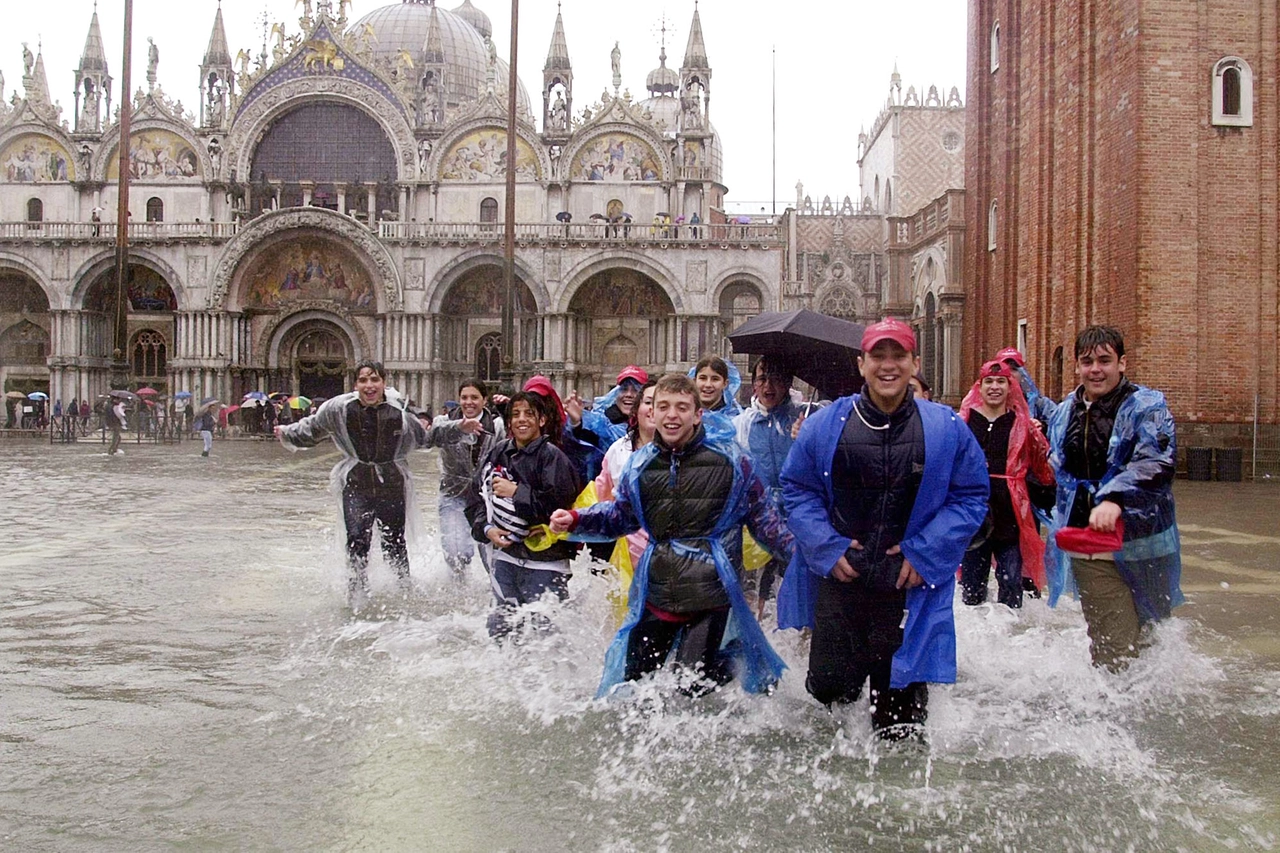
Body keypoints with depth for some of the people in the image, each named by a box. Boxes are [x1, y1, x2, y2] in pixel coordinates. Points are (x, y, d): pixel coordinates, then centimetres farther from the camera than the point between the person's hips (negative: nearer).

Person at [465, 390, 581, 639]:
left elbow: (560, 503, -22)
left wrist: (517, 493, -15)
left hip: (544, 562, -6)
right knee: (500, 626, 17)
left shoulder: (551, 455, -10)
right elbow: (476, 495, 13)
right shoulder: (499, 453, 8)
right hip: (506, 556, 6)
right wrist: (486, 528, -3)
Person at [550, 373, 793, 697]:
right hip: (654, 596, 4)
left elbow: (763, 518, 5)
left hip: (709, 596, -4)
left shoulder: (730, 459, -5)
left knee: (689, 688, -4)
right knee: (630, 685, 10)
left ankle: (741, 657, 25)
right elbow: (619, 515, 20)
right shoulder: (640, 464, 4)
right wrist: (575, 519, 6)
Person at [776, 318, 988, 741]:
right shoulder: (825, 425, 1)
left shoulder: (947, 429, 0)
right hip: (838, 577, 1)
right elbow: (797, 489, 7)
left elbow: (971, 496, 3)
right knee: (830, 686, 4)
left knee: (899, 691, 6)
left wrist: (924, 553, -6)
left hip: (910, 584, 0)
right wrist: (827, 548, -6)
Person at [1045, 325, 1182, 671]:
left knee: (1149, 635, 11)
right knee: (1112, 645, -4)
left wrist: (1115, 499, -37)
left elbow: (1155, 463, -23)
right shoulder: (1064, 412, 12)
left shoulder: (1147, 407, -5)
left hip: (1139, 543, -3)